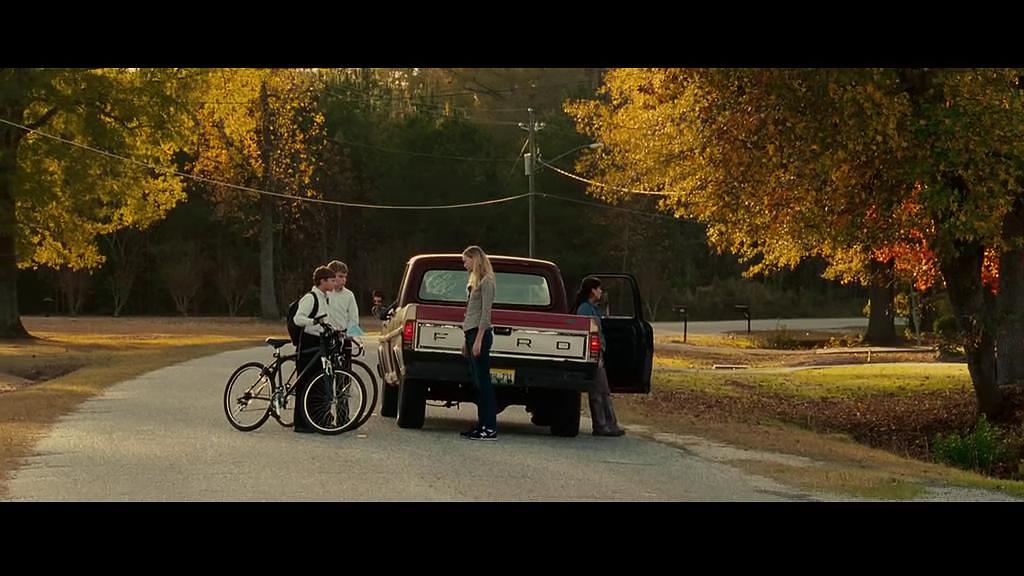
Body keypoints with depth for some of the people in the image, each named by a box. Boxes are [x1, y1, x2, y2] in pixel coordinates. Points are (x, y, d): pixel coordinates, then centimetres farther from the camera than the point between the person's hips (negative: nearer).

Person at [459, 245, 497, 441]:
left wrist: (478, 340, -19)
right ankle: (482, 425, 11)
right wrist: (467, 341, 21)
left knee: (483, 382, -10)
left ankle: (490, 428, -11)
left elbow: (486, 312, -15)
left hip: (480, 333, -10)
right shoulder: (475, 281, 20)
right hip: (471, 333, 10)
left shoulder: (486, 281, -9)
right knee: (477, 382, 9)